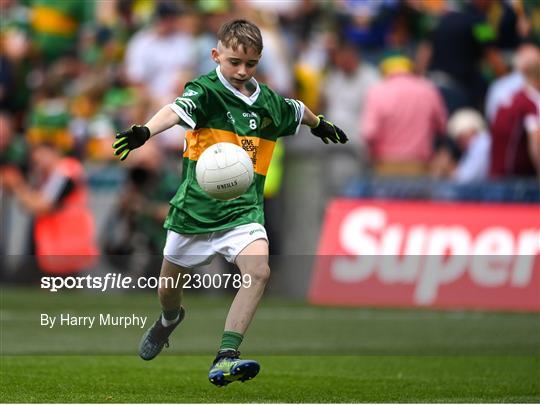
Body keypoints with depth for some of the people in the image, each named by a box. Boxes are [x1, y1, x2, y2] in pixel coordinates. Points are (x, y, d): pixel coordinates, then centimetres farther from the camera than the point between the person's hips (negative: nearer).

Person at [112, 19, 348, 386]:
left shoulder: (269, 102, 6)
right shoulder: (207, 90, -10)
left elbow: (298, 111, 31)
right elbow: (177, 110, -33)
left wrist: (321, 125, 51)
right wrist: (145, 132, -53)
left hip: (243, 211, 2)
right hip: (194, 209, -2)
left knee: (259, 270, -26)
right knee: (168, 289, 14)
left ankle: (226, 357, -29)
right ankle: (170, 319, 52)